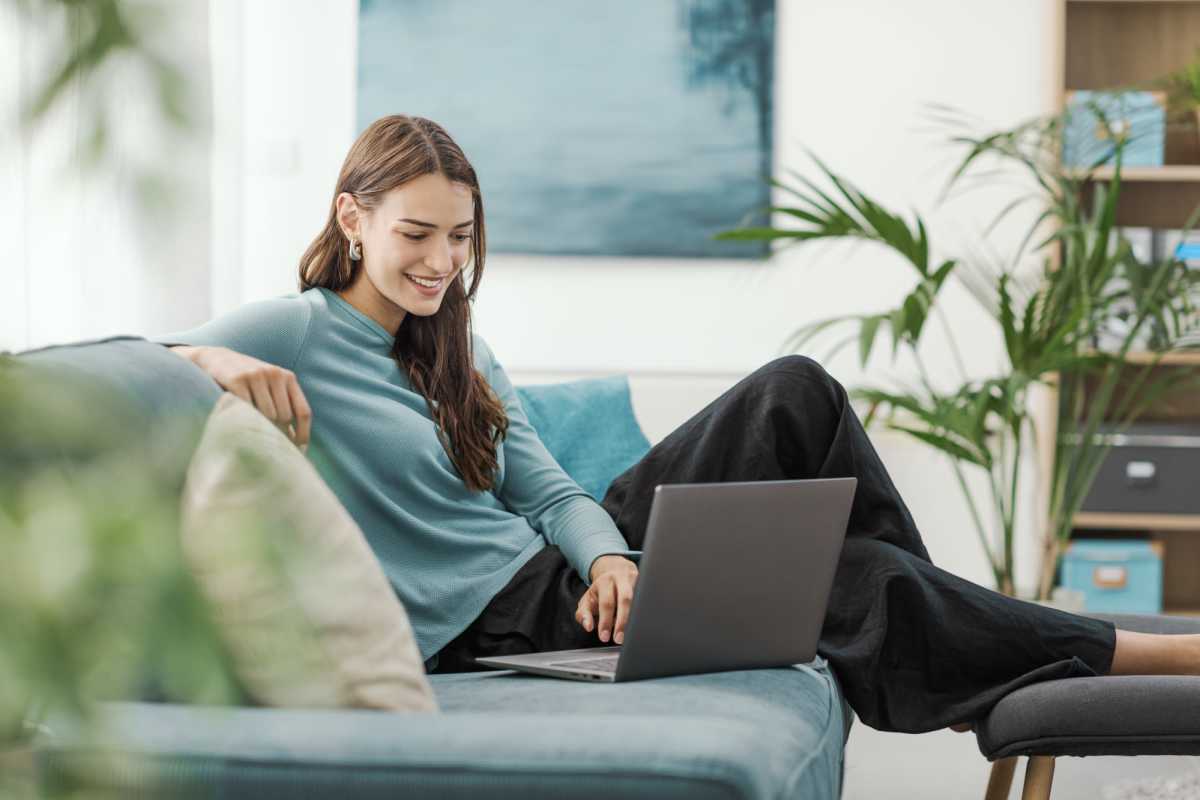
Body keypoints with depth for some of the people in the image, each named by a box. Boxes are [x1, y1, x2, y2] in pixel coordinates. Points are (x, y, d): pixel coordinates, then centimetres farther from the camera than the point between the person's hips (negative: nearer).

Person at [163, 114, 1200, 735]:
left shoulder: (460, 356, 17)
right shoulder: (296, 332, -5)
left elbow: (548, 490, 10)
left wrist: (610, 557, -13)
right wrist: (215, 361, -36)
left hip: (564, 572, 8)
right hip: (492, 622, -8)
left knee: (795, 393, -11)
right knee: (845, 585, -19)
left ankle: (922, 617, -6)